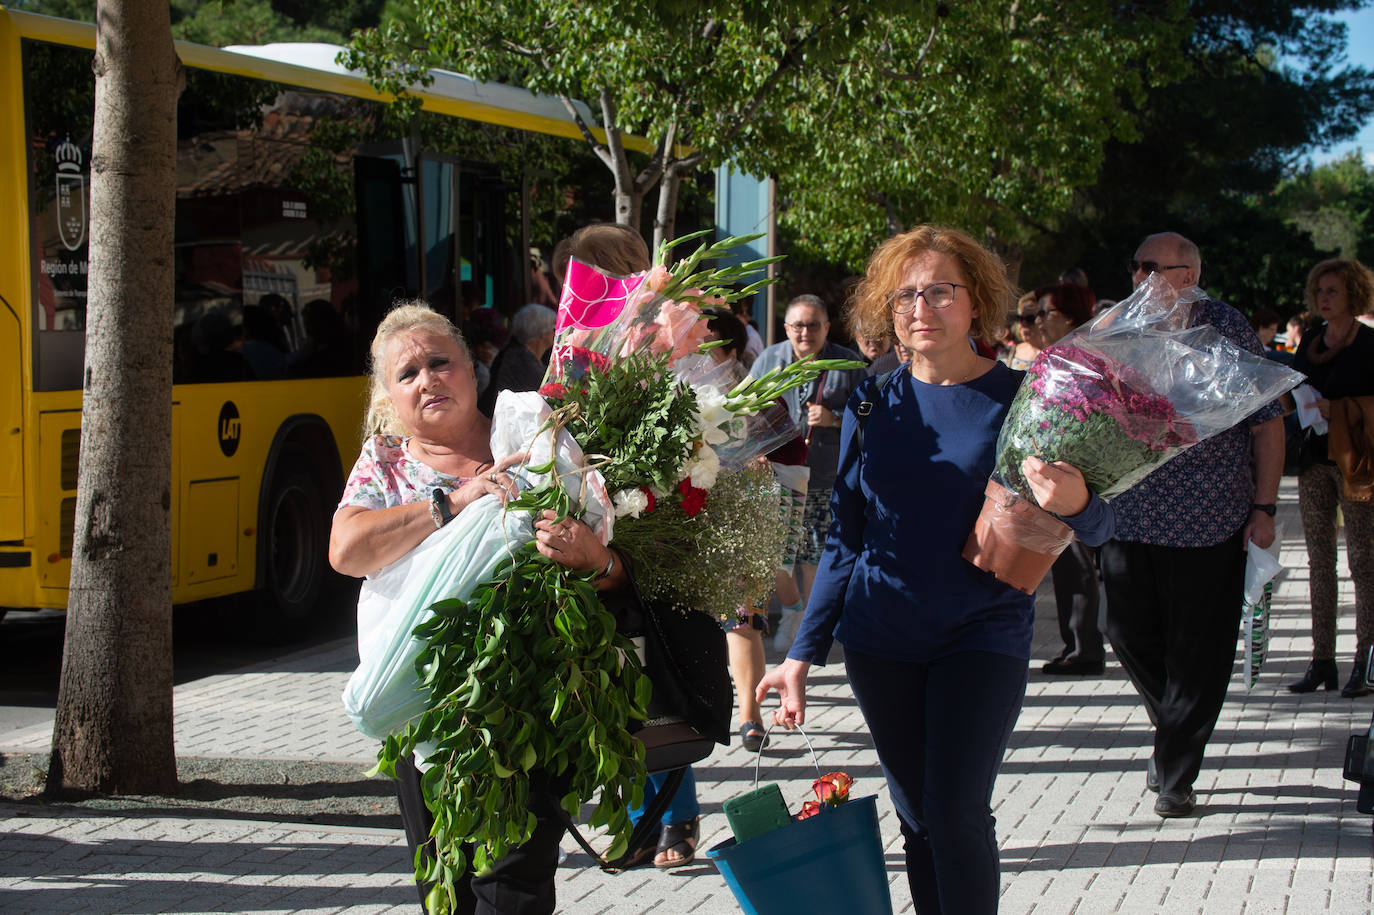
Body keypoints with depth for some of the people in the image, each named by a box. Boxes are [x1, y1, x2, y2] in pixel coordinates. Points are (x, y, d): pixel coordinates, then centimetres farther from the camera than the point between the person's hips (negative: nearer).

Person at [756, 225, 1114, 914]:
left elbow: (1098, 528, -4)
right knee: (917, 816, 7)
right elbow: (845, 538, 10)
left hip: (984, 633, -3)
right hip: (880, 639, 3)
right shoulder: (873, 407, 4)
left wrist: (1075, 505, -29)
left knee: (956, 810, -14)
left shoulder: (1018, 398, -5)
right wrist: (804, 652, 5)